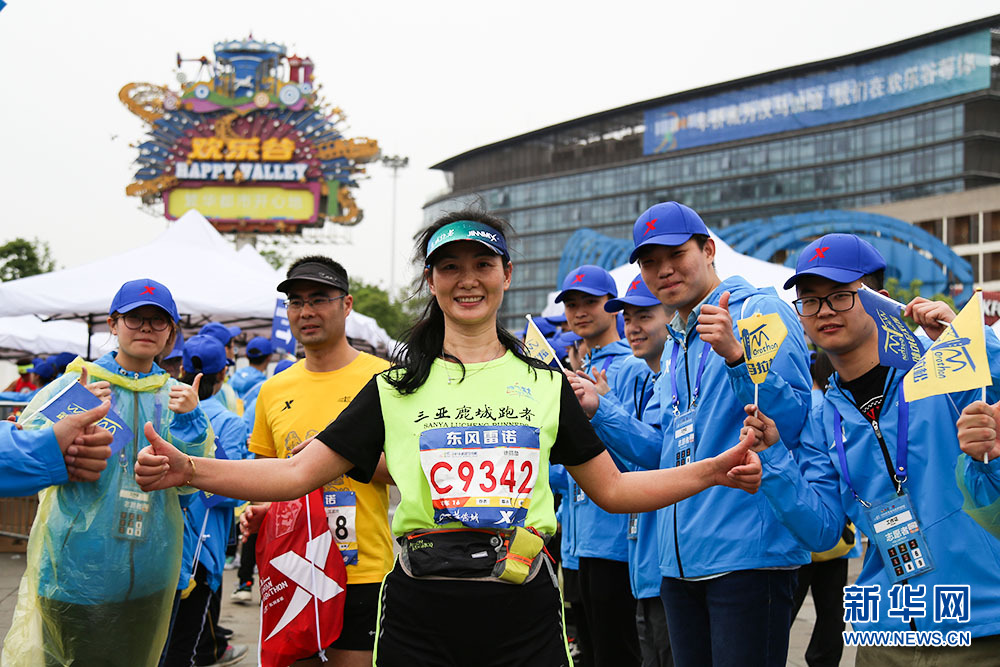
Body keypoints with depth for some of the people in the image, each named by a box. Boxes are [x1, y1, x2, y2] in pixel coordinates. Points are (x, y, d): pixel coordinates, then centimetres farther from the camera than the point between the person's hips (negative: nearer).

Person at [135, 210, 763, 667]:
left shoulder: (545, 383, 11)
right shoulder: (397, 388, 8)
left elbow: (614, 488, 14)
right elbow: (298, 472, 4)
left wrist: (715, 471, 2)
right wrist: (188, 470, -10)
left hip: (523, 612, 1)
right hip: (421, 613, 0)